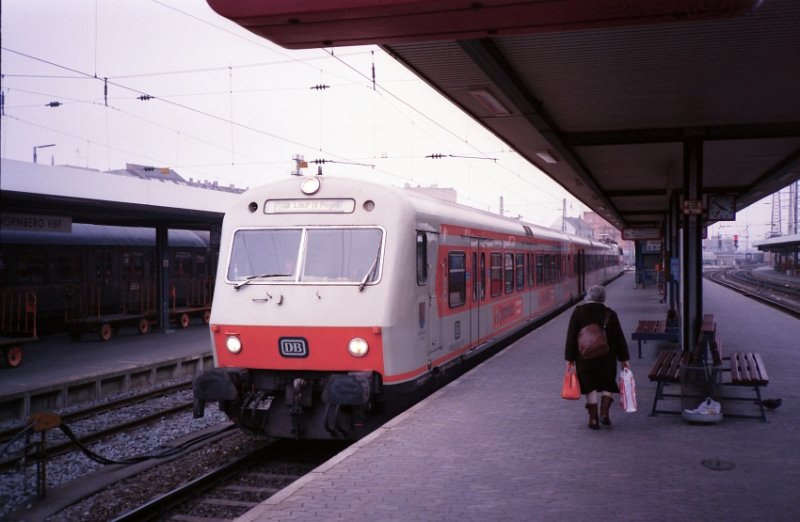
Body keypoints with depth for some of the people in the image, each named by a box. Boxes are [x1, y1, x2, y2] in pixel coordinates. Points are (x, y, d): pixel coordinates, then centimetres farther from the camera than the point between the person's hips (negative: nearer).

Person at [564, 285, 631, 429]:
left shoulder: (579, 312, -4)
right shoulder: (610, 314, 0)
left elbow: (571, 336, -5)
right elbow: (619, 338, 3)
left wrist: (570, 358, 0)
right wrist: (624, 358, 10)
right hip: (607, 358, 1)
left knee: (590, 386, 6)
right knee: (607, 384, 16)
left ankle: (594, 419, 6)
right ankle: (604, 413, 4)